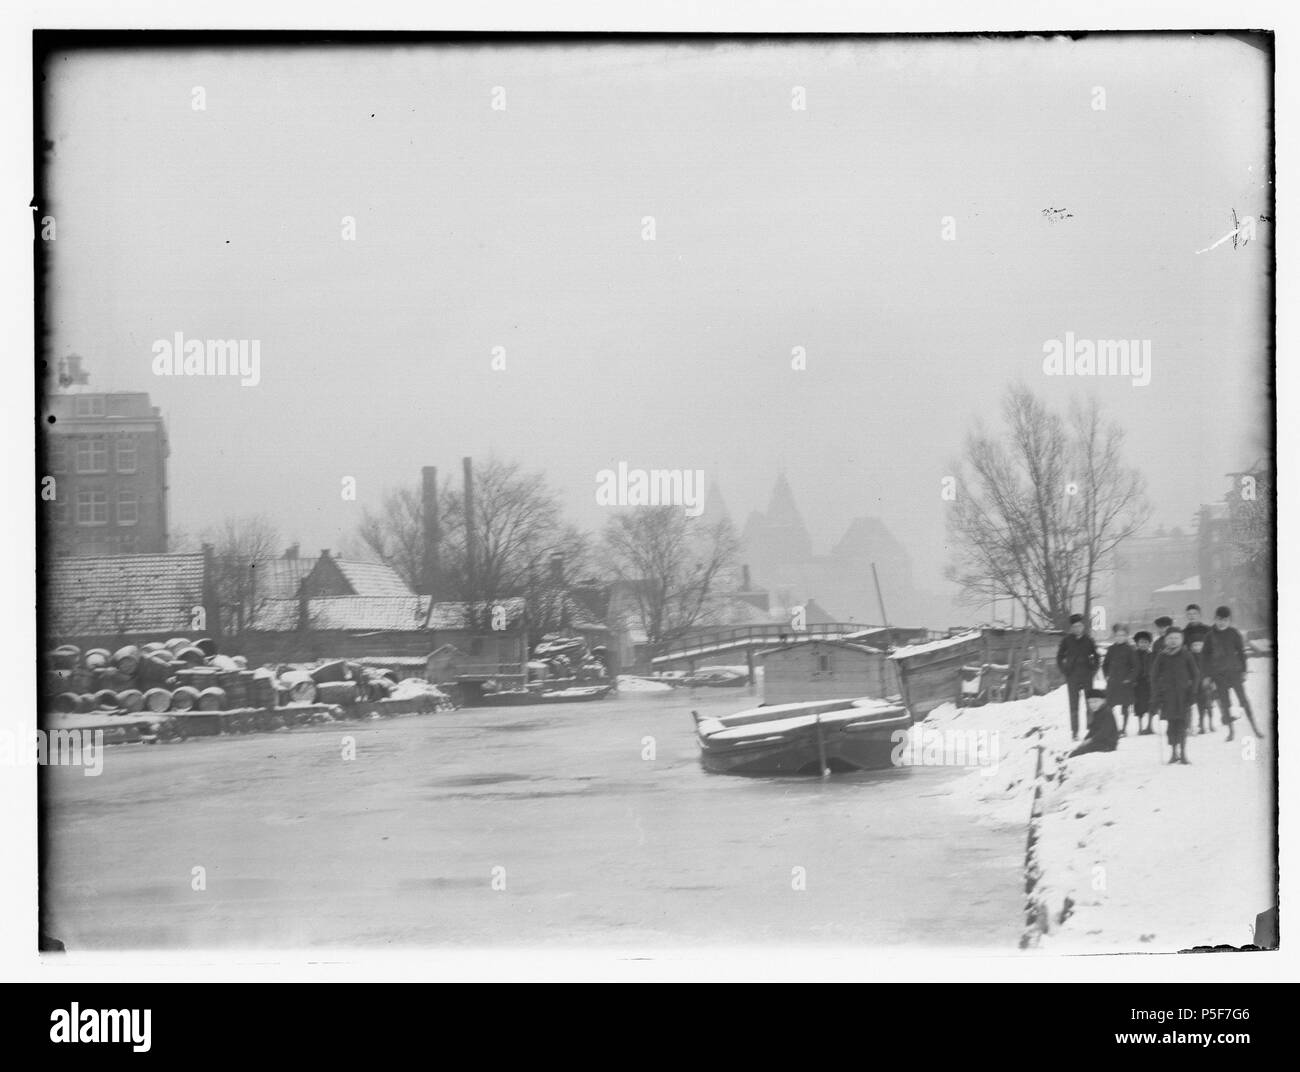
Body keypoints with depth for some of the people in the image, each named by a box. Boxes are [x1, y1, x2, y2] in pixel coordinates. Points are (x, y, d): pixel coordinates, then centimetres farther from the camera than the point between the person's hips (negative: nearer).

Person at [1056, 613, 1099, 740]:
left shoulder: (1088, 640, 6)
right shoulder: (1066, 640, 2)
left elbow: (1095, 657, 14)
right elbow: (1059, 657, 7)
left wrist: (1093, 671, 3)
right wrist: (1065, 672, -1)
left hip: (1087, 676, 1)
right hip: (1072, 676, -1)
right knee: (1073, 705, -1)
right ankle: (1074, 732, 3)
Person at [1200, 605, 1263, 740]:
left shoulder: (1234, 634, 1)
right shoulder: (1210, 636, 1)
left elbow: (1241, 652, 7)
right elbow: (1205, 656, 5)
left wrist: (1243, 671, 4)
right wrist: (1206, 675, 2)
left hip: (1234, 671, -1)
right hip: (1218, 673, 1)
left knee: (1243, 699, -3)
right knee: (1224, 703, 2)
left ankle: (1254, 727, 4)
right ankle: (1230, 731, 10)